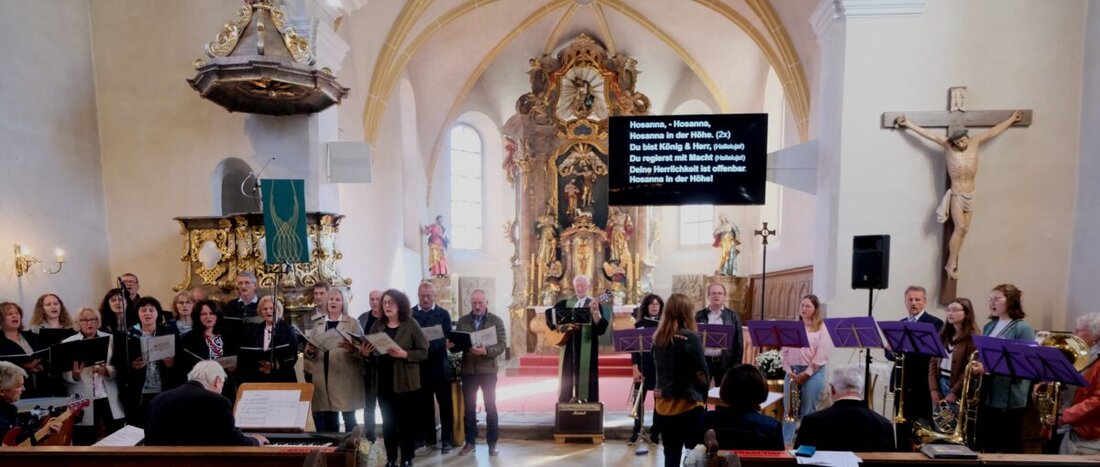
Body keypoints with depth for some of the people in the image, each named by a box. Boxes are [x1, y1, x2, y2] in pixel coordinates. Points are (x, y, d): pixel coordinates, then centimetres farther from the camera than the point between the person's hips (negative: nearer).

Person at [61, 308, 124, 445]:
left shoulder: (111, 339, 7)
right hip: (83, 401, -1)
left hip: (110, 399, 1)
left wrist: (107, 371, -18)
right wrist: (74, 375, -22)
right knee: (84, 443, 5)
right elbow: (64, 373, 0)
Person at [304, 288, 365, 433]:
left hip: (345, 378, -3)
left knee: (349, 418, -1)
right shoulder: (317, 323, 13)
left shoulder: (352, 323, 4)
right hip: (323, 378, 3)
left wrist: (352, 348, -24)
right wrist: (309, 350, -8)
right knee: (328, 420, 6)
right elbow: (308, 351, 14)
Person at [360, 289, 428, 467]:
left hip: (405, 382, -3)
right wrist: (364, 352, -10)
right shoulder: (377, 325, 7)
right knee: (388, 422, 10)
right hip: (383, 381, 4)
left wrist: (404, 354, -21)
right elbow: (371, 351, 11)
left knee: (407, 422, 4)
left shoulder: (411, 324, -5)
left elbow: (423, 352, -7)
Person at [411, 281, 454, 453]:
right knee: (424, 404, 11)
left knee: (445, 403, 4)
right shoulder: (410, 314, 3)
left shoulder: (443, 314, 1)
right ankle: (427, 437, 24)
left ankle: (447, 439, 14)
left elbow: (448, 339, -6)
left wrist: (430, 344, -22)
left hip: (439, 365, -1)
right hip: (419, 365, 1)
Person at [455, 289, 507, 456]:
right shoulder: (462, 321, 7)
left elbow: (502, 345, -10)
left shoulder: (496, 321, -2)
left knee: (490, 407, 5)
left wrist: (486, 351, -27)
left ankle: (492, 442, 16)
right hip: (468, 370, 2)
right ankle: (470, 441, 22)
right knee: (469, 407, 9)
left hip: (488, 370, -2)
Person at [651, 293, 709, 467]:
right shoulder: (689, 337, -14)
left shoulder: (658, 337, 2)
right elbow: (702, 373, -8)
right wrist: (703, 397, 7)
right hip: (688, 404, -5)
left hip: (663, 403, 5)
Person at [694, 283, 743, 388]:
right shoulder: (700, 315, 4)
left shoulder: (733, 316, 4)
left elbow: (738, 342, 3)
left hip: (725, 362, 0)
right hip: (703, 361, 0)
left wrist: (737, 365, -2)